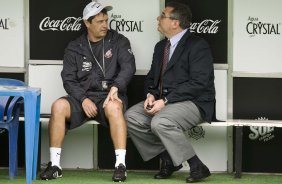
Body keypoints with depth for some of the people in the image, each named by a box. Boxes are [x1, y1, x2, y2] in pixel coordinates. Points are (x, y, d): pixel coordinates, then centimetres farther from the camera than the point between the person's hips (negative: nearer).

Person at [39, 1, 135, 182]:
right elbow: (68, 79, 5)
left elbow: (129, 67, -7)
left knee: (113, 107, -39)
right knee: (58, 106, -29)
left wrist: (115, 87, -25)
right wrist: (83, 100, -13)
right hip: (82, 97, 2)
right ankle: (55, 164, -23)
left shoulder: (119, 41, 6)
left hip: (109, 96, -2)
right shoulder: (74, 48, 10)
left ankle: (120, 165, -36)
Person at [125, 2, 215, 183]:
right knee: (132, 117, -12)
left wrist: (166, 101, -22)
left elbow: (198, 83, -19)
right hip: (163, 101, 8)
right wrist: (151, 95, -4)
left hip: (193, 103, -8)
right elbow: (152, 77, 21)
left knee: (160, 122, -33)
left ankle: (197, 166, -19)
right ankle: (167, 159, 1)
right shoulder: (161, 46, 17)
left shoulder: (198, 45, -10)